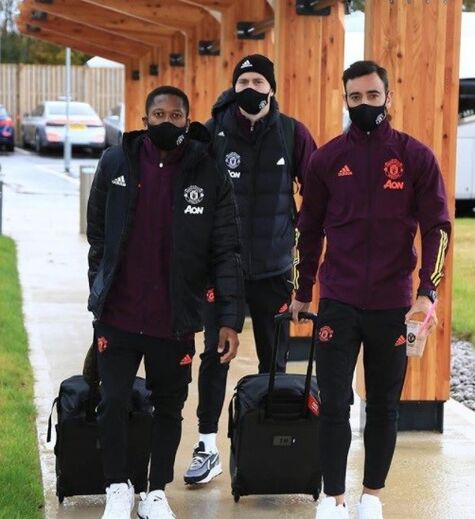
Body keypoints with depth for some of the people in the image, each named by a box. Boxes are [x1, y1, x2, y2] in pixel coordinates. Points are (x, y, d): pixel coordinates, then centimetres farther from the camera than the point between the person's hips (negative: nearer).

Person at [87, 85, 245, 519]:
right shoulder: (116, 163, 0)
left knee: (169, 408, 12)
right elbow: (98, 235, 8)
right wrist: (100, 291, 9)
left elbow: (226, 253, -6)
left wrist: (231, 318, -12)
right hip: (118, 316, 0)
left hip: (175, 320, 0)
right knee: (113, 404, 2)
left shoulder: (209, 176, -4)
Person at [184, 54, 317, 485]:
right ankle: (208, 447, 11)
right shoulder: (212, 133, -1)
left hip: (273, 267, 1)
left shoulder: (292, 134, 0)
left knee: (273, 359, 8)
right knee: (215, 354, 3)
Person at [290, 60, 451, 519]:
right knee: (334, 404, -1)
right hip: (338, 303, 0)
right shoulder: (327, 158, 3)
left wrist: (428, 292, -12)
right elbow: (310, 228, 10)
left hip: (393, 304, 0)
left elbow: (437, 227, -2)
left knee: (384, 404, 9)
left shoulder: (416, 157, -1)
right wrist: (302, 293, 12)